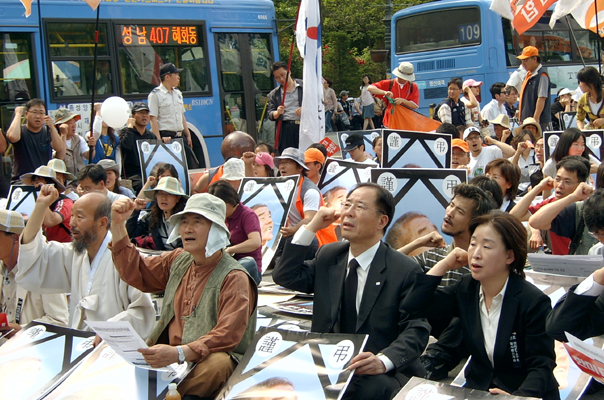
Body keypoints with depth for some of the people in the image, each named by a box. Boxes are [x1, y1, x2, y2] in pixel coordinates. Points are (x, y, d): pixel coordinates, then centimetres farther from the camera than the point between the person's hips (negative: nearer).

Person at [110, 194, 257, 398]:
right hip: (170, 354, 6)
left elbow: (228, 335, -21)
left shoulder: (234, 278, -11)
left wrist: (179, 354, -34)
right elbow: (134, 272, 25)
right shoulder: (178, 261, 14)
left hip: (213, 357, -6)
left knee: (218, 365, -39)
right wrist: (118, 225, 14)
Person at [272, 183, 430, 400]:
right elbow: (285, 276, 6)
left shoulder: (405, 271, -7)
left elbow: (416, 330, -11)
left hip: (381, 375, -4)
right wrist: (311, 227, 0)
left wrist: (383, 362, -29)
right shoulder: (328, 255, 12)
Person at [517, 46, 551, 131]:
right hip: (527, 118, 9)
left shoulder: (542, 75, -12)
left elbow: (542, 98, -19)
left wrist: (536, 118, -23)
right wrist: (521, 111, 19)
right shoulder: (529, 74, 17)